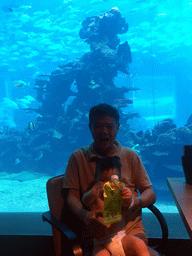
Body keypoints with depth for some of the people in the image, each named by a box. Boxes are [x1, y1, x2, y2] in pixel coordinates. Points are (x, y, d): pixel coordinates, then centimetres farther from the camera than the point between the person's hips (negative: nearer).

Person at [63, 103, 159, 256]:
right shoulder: (78, 157, 8)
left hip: (132, 229, 2)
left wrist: (136, 201, -15)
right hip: (98, 231, -1)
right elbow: (72, 197, 3)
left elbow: (150, 194, 10)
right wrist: (86, 216, -19)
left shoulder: (130, 156, 12)